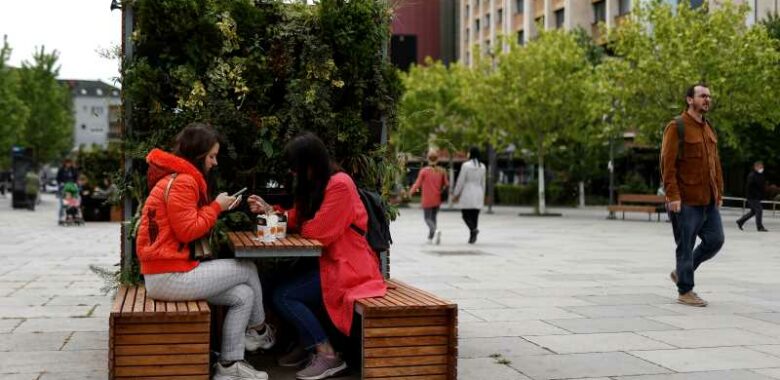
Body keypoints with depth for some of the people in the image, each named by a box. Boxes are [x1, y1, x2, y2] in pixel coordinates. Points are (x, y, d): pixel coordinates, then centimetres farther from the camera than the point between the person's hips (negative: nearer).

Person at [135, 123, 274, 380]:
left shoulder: (176, 178, 18)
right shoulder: (182, 181, -16)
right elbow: (187, 231, -19)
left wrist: (217, 207, 6)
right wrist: (216, 207, -7)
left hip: (163, 274, 10)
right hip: (171, 276, -10)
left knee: (243, 296, 6)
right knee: (248, 269, 3)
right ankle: (259, 331, 26)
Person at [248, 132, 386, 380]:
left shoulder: (340, 184, -19)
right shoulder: (316, 183, 12)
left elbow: (318, 232, -21)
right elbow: (299, 218, 13)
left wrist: (298, 226, -2)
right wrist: (268, 210, 4)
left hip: (346, 266, -10)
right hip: (328, 261, 10)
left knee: (282, 295, -14)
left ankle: (328, 355, -9)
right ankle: (307, 345, 13)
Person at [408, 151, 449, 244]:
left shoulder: (424, 171, -10)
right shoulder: (442, 171, -1)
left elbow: (417, 184, -7)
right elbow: (446, 184, 2)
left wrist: (411, 191, 11)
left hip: (427, 200, -4)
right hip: (437, 199, 4)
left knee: (427, 218, 1)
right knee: (433, 217, 17)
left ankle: (436, 230, -27)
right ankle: (430, 238, 16)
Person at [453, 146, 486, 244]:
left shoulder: (466, 165, -10)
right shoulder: (482, 166, 5)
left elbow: (460, 181, -9)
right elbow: (483, 182, 11)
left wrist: (455, 194, -1)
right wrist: (483, 196, 20)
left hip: (467, 193, -5)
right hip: (478, 194, 5)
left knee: (465, 215, 3)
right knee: (474, 215, 8)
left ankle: (473, 229, -22)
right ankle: (472, 236, 9)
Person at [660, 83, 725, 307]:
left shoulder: (709, 129, 16)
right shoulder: (676, 127, -8)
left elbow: (716, 163, 19)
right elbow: (667, 163, -14)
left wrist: (719, 192, 15)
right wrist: (672, 195, -19)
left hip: (709, 201, 8)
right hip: (686, 201, -8)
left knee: (715, 240, 8)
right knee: (686, 246, 0)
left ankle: (681, 273, 26)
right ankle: (685, 291, 12)